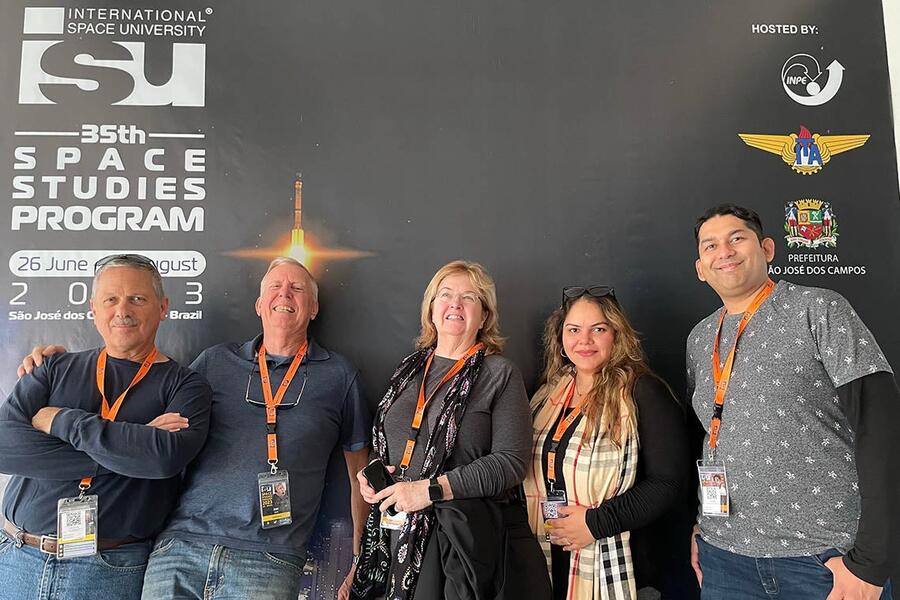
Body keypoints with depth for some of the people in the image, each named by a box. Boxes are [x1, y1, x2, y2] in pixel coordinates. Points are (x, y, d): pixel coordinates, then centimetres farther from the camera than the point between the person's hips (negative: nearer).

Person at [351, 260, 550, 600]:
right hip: (397, 532, 5)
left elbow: (511, 461, -13)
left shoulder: (500, 375, -4)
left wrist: (432, 489, -18)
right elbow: (382, 443, 22)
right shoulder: (409, 369, 12)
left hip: (466, 537, -4)